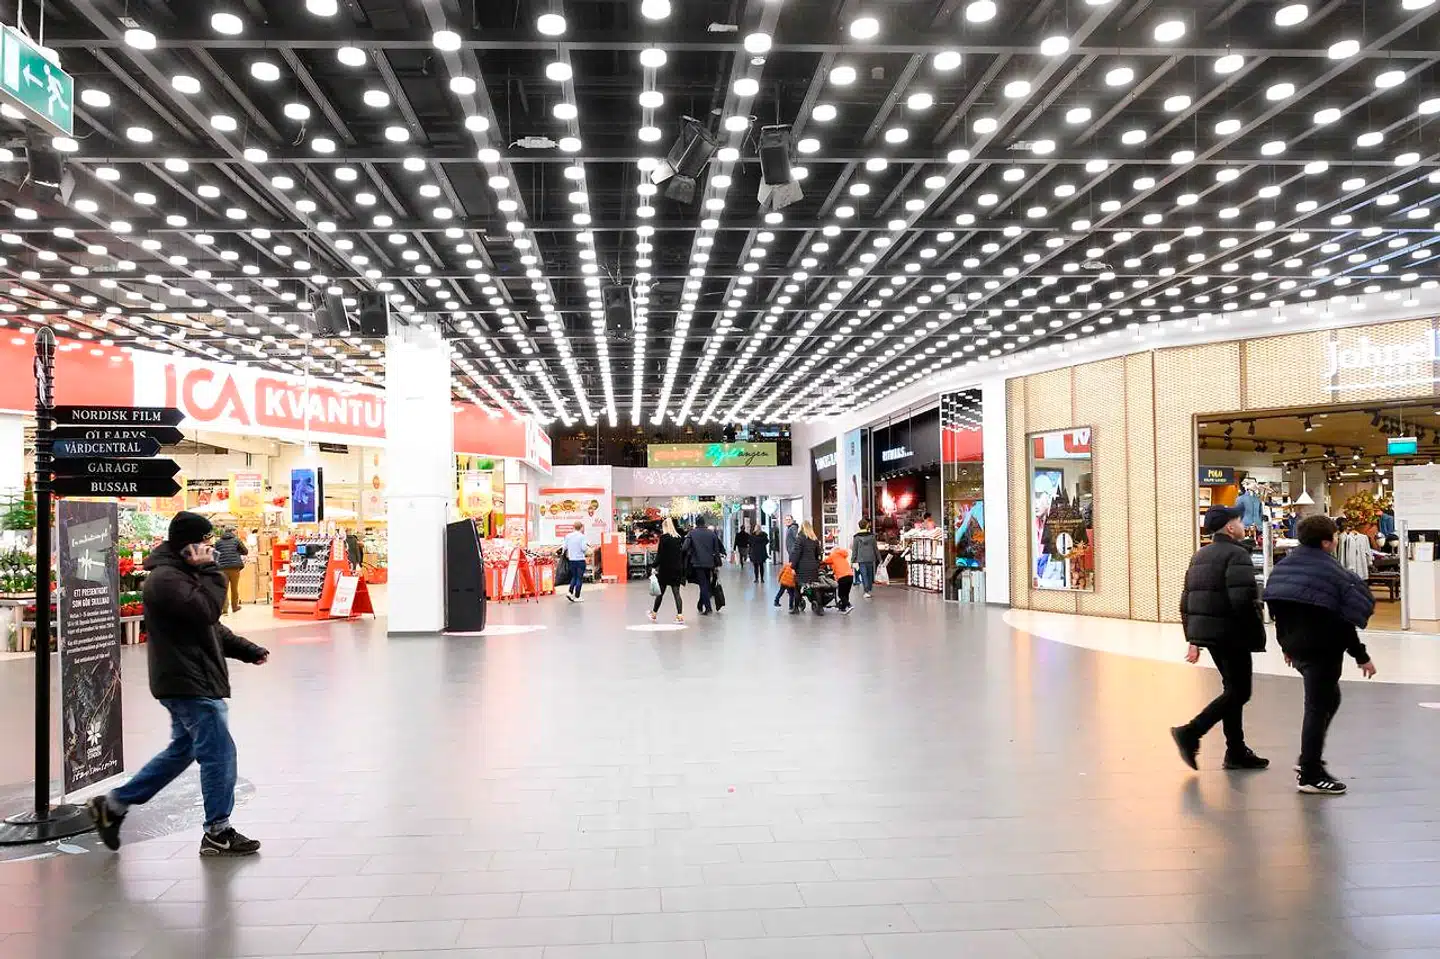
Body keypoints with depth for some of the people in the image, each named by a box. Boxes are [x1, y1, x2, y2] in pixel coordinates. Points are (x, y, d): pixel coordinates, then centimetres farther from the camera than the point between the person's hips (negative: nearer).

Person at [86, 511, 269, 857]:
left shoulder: (181, 574, 17)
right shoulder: (166, 578, -17)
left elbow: (209, 627, 21)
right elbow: (206, 610, -29)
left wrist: (246, 650, 14)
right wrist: (209, 570, -18)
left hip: (190, 682, 11)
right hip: (189, 683, -11)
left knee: (182, 750, 21)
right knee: (219, 753, -5)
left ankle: (114, 804, 29)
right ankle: (218, 833, 4)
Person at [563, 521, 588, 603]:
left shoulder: (568, 536, 4)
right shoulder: (582, 536, -11)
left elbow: (564, 547, 5)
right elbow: (584, 548, -15)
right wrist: (588, 545, 4)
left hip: (571, 560, 5)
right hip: (580, 559, -5)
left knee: (574, 577, 20)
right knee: (579, 578, 3)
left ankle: (570, 591, 3)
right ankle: (576, 597, 4)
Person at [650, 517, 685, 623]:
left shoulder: (664, 537, -10)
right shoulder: (678, 538, 5)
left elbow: (660, 554, -12)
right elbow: (681, 553, 8)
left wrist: (655, 566, -7)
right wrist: (681, 568, 13)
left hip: (665, 568, -4)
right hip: (677, 569, 4)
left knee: (660, 592, 9)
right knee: (676, 592, 2)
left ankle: (654, 614, 23)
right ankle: (680, 615, -7)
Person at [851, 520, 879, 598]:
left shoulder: (856, 537, -4)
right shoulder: (871, 536, 2)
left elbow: (854, 550, -4)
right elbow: (876, 548, 6)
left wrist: (854, 561, 0)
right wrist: (879, 559, 12)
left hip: (861, 560, -2)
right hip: (870, 559, 2)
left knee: (864, 575, -2)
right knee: (870, 575, 14)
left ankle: (866, 591, -11)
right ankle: (869, 590, 21)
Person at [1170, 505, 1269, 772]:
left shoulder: (1199, 556, 16)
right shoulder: (1237, 555, -12)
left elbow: (1186, 600, 17)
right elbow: (1244, 601, -22)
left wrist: (1193, 639, 20)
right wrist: (1257, 636, -12)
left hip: (1205, 631, 9)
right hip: (1231, 633, -9)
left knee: (1233, 689, 16)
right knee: (1238, 692, -2)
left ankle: (1236, 752, 19)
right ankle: (1190, 733, -10)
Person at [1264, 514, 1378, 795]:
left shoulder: (1283, 566, 8)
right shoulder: (1333, 572, -14)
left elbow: (1276, 609, 12)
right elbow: (1344, 622, -15)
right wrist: (1361, 656, -7)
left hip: (1296, 646, 8)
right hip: (1322, 649, -8)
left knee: (1327, 697, 23)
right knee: (1319, 706, -2)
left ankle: (1307, 760, 23)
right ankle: (1310, 775, 2)